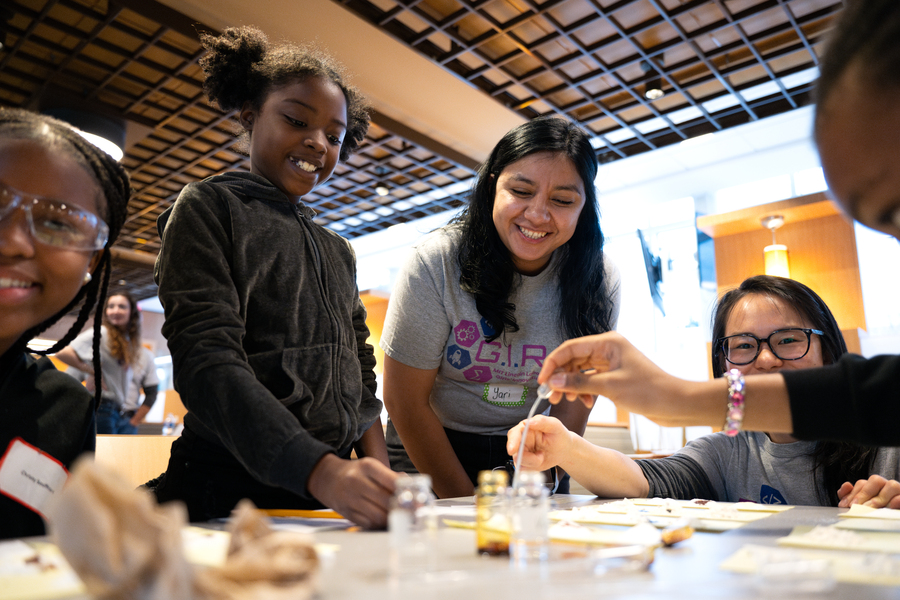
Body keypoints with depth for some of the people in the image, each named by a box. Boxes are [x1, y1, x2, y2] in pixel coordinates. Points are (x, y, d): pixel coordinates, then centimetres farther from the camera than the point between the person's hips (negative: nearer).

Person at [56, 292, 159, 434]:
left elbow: (151, 394, 14)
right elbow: (63, 353, -12)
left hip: (128, 420, 5)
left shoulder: (144, 354, 15)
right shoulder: (101, 334, 0)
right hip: (102, 411, -5)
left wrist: (133, 423, 5)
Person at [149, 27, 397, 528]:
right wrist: (320, 470, -27)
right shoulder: (208, 208, -1)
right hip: (230, 493, -4)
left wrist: (380, 480, -2)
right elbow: (206, 360, -14)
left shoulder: (338, 250, 18)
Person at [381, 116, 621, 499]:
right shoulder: (435, 265, -18)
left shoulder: (598, 281, -10)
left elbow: (575, 401, -3)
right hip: (429, 453, -1)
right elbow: (405, 402, -13)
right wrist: (466, 503, -11)